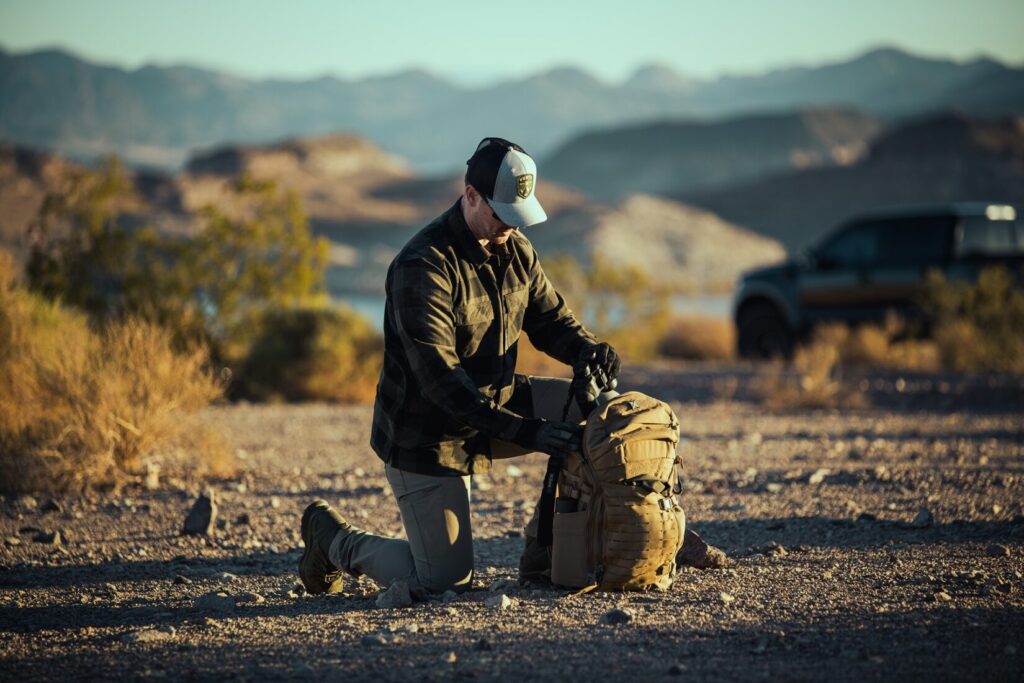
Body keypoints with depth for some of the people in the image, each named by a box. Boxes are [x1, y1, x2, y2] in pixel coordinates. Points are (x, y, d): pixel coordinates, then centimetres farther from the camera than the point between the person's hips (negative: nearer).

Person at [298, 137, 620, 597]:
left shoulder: (514, 250, 0)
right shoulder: (423, 266, -25)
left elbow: (550, 318, 6)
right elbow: (439, 377, -31)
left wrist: (587, 351, -20)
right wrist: (525, 432, -37)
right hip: (426, 435, -7)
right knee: (445, 584, -7)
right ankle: (334, 538, 17)